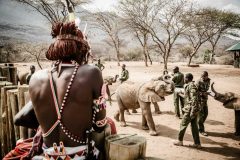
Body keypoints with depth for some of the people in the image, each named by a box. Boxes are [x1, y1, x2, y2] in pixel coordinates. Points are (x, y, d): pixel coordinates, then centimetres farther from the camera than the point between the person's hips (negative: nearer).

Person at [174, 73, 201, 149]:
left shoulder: (191, 86, -17)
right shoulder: (190, 86, 12)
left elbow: (194, 99, -24)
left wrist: (192, 111, -25)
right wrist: (182, 95, 39)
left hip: (190, 110, -9)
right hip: (194, 110, 9)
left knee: (183, 125, 5)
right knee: (194, 126, 12)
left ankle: (180, 141, 19)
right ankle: (197, 143, 17)